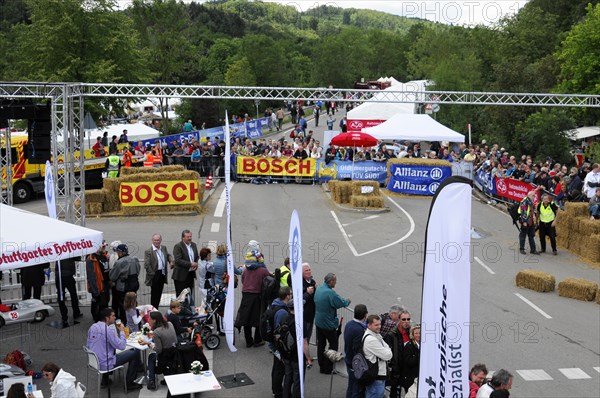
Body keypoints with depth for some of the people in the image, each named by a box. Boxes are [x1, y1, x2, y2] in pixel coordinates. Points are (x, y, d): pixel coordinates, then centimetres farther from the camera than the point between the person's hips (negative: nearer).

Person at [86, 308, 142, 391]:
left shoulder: (92, 327, 2)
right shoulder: (109, 330, -20)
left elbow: (88, 346, 13)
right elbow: (122, 346, -18)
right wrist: (122, 331, -3)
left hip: (94, 362, 8)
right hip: (106, 364, -8)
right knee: (135, 352, 1)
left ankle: (105, 379, 38)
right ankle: (129, 383, 9)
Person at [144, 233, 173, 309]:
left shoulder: (164, 248, 8)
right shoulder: (148, 251, -12)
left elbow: (168, 255, 23)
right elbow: (146, 265, -14)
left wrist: (171, 261, 2)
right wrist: (152, 274, -14)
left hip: (163, 274, 6)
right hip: (155, 275, -6)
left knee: (159, 293, 13)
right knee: (154, 294, 0)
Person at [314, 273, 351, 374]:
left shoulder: (318, 289, 1)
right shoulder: (330, 293, -25)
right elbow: (341, 303, -19)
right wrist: (348, 301, 4)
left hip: (318, 321, 8)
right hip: (328, 324, -8)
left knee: (320, 344, 15)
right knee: (333, 344, 7)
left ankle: (322, 366, 25)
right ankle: (328, 368, 9)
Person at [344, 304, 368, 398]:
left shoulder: (349, 324, 1)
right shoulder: (359, 330, -28)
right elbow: (358, 350, -26)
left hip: (348, 361, 9)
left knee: (351, 387, 22)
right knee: (358, 390, 3)